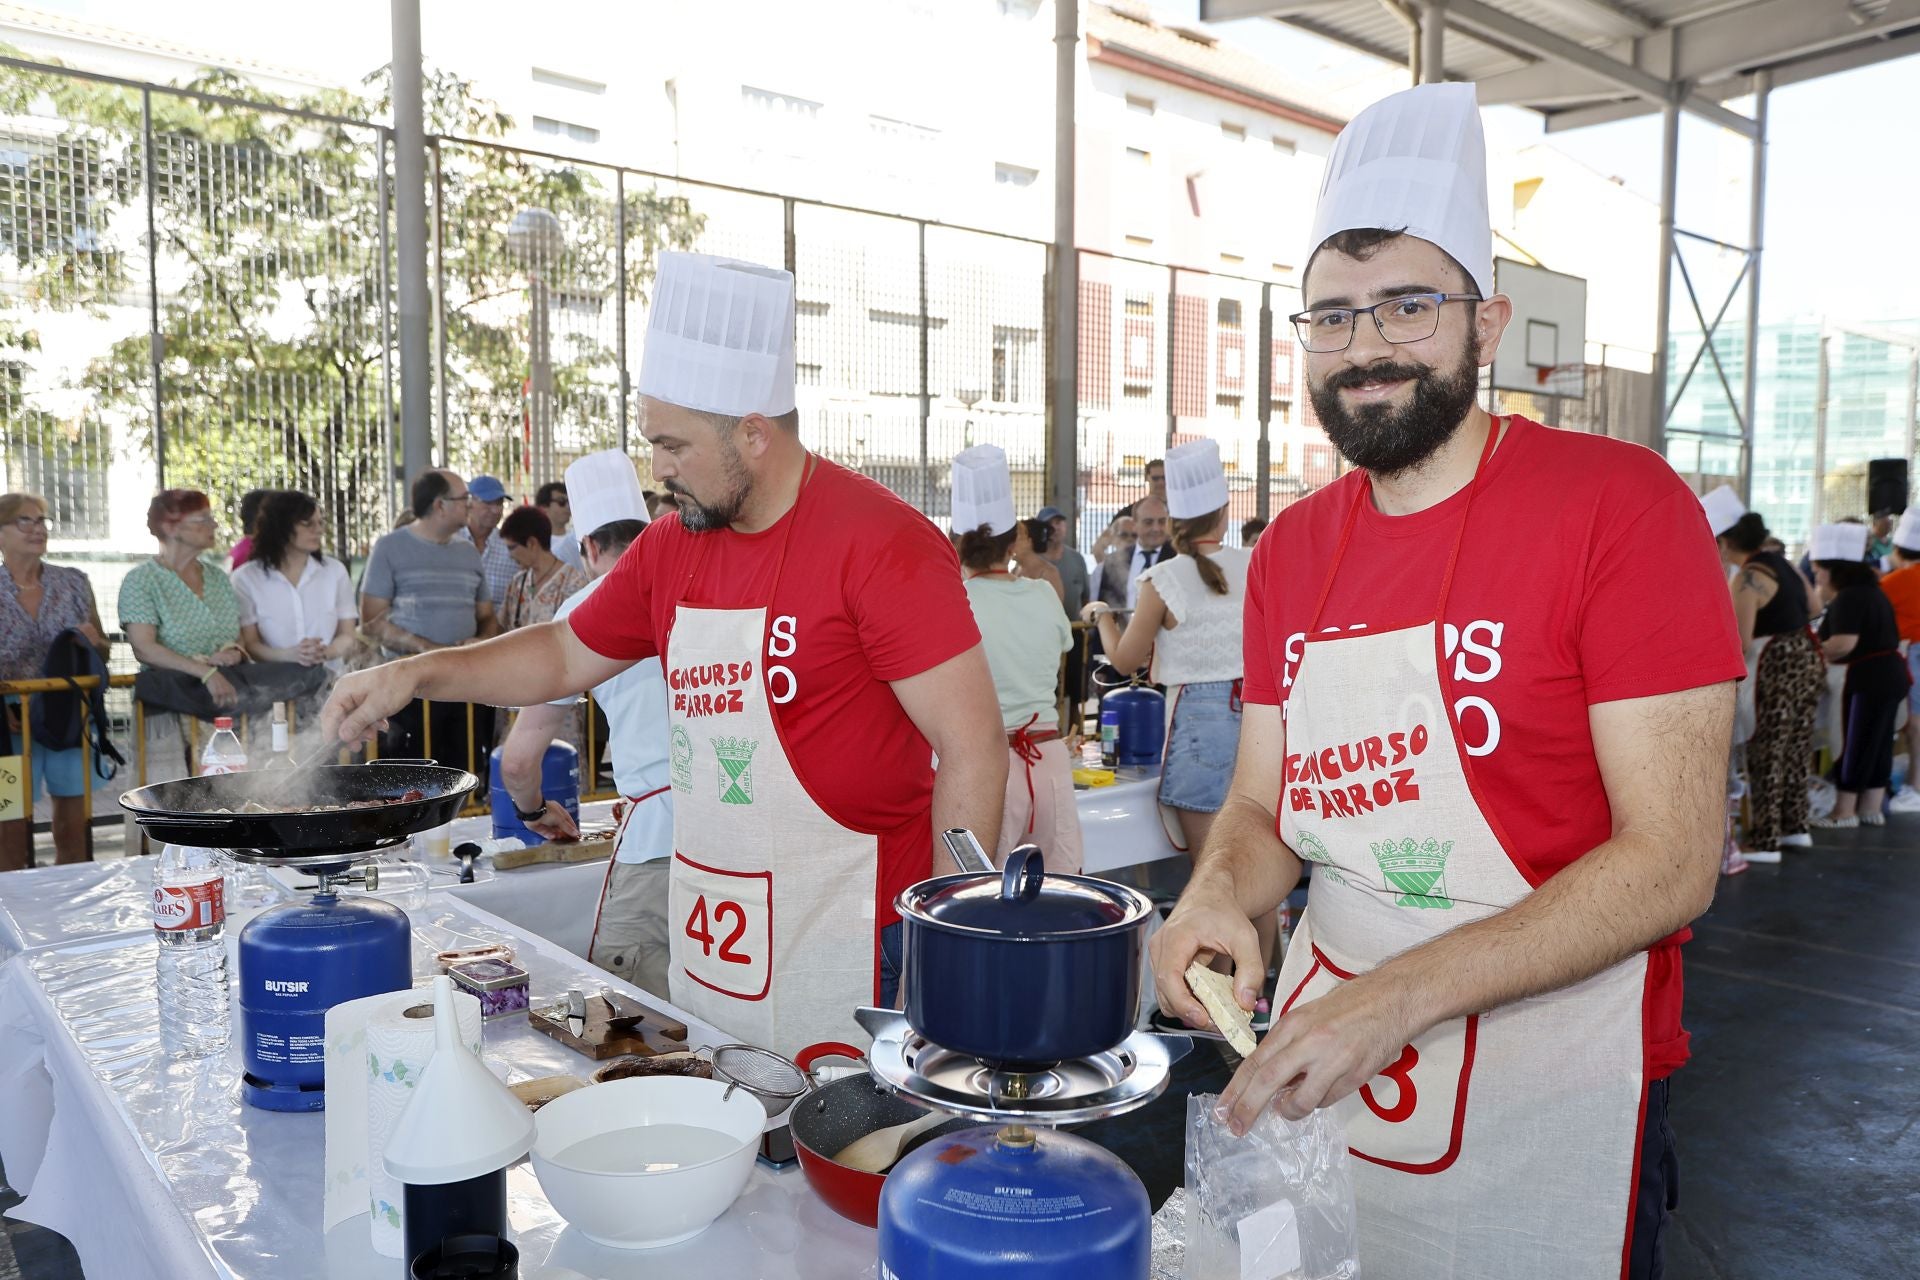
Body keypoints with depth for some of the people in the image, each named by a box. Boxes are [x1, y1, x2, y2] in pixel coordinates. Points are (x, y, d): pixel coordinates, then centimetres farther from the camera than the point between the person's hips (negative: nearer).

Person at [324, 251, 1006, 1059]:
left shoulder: (879, 544, -15)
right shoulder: (669, 550, 7)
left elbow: (973, 745, -17)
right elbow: (565, 655, 22)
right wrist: (416, 674, 9)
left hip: (847, 950, -6)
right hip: (706, 944, 7)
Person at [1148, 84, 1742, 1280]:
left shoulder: (1619, 502, -14)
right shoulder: (1292, 550, 4)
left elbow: (1672, 861, -19)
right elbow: (1261, 803, 7)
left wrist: (1401, 996, -27)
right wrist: (1219, 893, -16)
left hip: (1544, 1097, -5)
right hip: (1316, 1070, 5)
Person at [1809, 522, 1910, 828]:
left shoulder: (1848, 598, -16)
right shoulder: (1871, 591, 15)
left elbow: (1845, 642, -26)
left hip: (1870, 678, -10)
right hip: (1890, 673, 10)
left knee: (1858, 743, -3)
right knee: (1878, 741, 12)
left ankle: (1844, 811, 3)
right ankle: (1872, 808, 17)